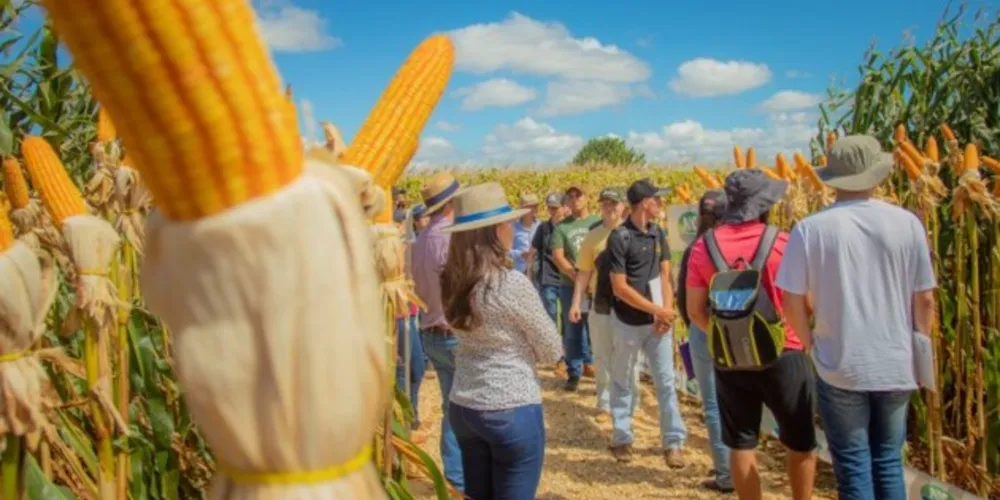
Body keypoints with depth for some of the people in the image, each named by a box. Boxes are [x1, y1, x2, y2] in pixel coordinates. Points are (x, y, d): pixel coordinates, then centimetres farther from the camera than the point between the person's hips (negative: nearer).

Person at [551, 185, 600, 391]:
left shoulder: (598, 221, 3)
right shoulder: (562, 226, 4)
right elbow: (557, 256, -3)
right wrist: (577, 276, -15)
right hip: (571, 286, 0)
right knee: (572, 331, 5)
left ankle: (589, 362, 22)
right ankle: (574, 373, 15)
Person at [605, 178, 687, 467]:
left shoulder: (658, 233, 5)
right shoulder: (619, 237, -14)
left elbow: (664, 275, 7)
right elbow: (619, 288, -16)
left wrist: (666, 310, -8)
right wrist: (657, 310, -15)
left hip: (658, 321, 5)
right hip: (629, 322, -5)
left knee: (666, 381, 5)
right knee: (622, 382, 10)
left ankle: (673, 442, 13)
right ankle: (622, 438, 25)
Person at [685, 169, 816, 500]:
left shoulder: (704, 246, -4)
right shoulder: (782, 243, -12)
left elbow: (695, 311, -1)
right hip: (783, 355, -2)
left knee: (741, 443, 14)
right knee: (800, 442, 17)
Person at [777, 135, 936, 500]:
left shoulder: (811, 229, -11)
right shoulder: (907, 223, -6)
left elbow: (792, 301, -9)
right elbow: (925, 299, 0)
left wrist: (810, 342, 9)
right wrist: (919, 349, 15)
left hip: (841, 367, -2)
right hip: (896, 366, 3)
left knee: (852, 465, 9)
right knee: (888, 461, 18)